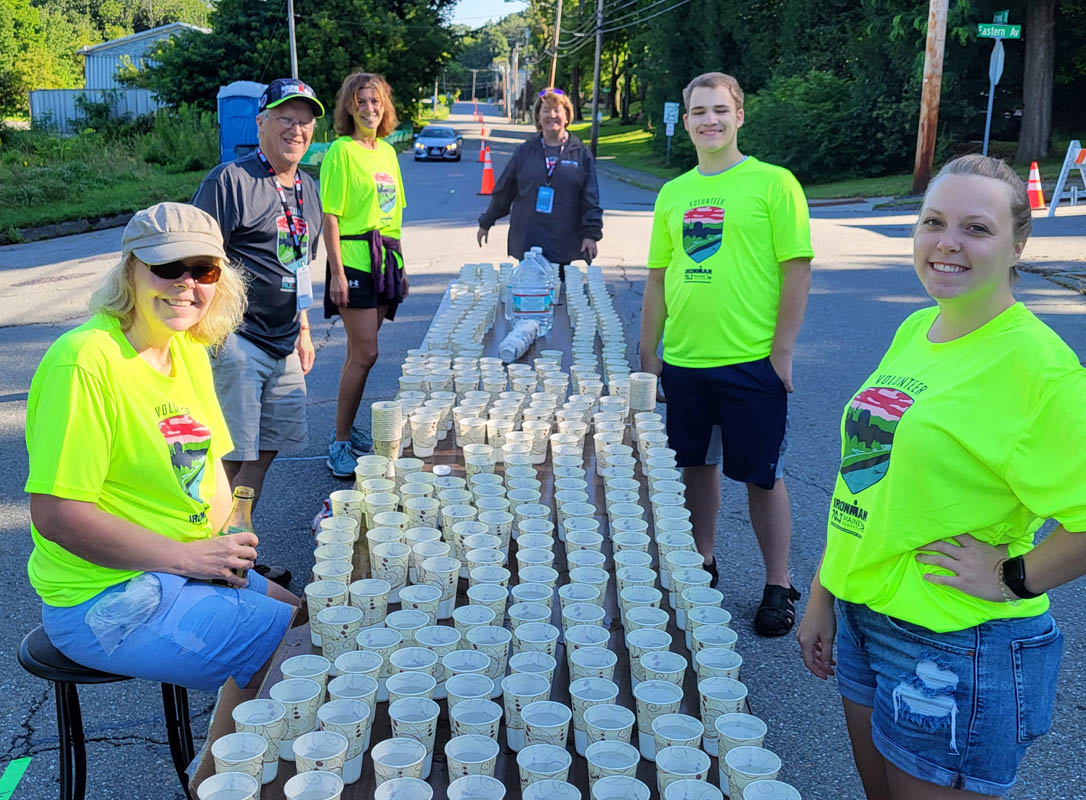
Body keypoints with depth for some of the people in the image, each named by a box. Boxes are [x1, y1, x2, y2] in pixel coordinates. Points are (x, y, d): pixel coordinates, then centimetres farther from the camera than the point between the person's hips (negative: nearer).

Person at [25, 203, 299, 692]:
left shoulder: (189, 350, 6)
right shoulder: (86, 362, -22)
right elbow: (56, 515, -24)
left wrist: (221, 546, -6)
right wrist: (189, 557, -21)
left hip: (187, 568, 9)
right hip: (106, 605, -9)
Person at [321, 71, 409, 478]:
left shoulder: (387, 151, 14)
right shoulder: (341, 151, -8)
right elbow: (330, 216, -12)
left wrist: (400, 262, 17)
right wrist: (336, 272, -17)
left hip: (385, 260, 7)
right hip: (355, 260, -7)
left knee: (360, 352, 13)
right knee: (365, 354, -9)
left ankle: (346, 428, 24)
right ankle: (340, 444, 0)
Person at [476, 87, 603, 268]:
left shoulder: (581, 153, 5)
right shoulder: (525, 151, 8)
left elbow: (591, 200, 3)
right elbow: (503, 191, 15)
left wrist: (591, 234, -4)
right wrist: (485, 224, 19)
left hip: (563, 245, -1)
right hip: (527, 243, 1)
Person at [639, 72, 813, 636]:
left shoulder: (772, 183, -5)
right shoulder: (672, 194, 9)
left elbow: (797, 269, -7)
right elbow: (658, 278, 13)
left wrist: (781, 352, -11)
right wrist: (648, 356, 11)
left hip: (751, 362, -4)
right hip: (684, 361, 5)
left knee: (761, 476, 4)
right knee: (697, 464, 16)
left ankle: (778, 586, 20)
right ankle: (702, 565, 33)